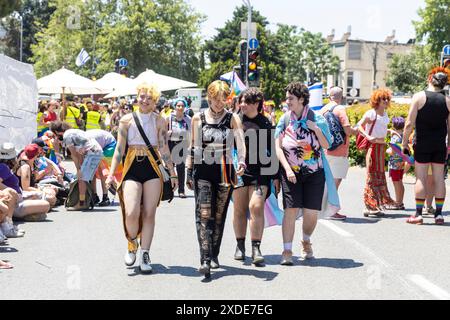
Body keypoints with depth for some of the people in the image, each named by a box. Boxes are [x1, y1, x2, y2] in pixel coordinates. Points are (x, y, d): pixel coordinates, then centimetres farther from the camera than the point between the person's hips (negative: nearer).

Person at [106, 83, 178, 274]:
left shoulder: (159, 121, 6)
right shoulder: (126, 120, 5)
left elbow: (164, 149, 7)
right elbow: (119, 149, 5)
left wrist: (173, 173, 6)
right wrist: (111, 174, -1)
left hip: (152, 168, 1)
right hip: (132, 169, -1)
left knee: (149, 214, -2)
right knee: (131, 213, -15)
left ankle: (145, 254, 10)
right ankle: (132, 243, 15)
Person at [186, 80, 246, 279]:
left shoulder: (232, 118, 2)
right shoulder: (198, 118, 6)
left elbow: (241, 141, -13)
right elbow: (192, 147, 11)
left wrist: (241, 160, -32)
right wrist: (189, 171, 8)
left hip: (225, 171, 0)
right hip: (203, 171, 0)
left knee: (219, 216, 8)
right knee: (204, 214, -12)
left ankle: (214, 255, 22)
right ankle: (205, 259, -19)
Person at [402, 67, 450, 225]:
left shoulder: (419, 97, -7)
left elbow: (409, 124, -10)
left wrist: (405, 143, -2)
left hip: (422, 144, -3)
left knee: (421, 178, 1)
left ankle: (418, 214, 1)